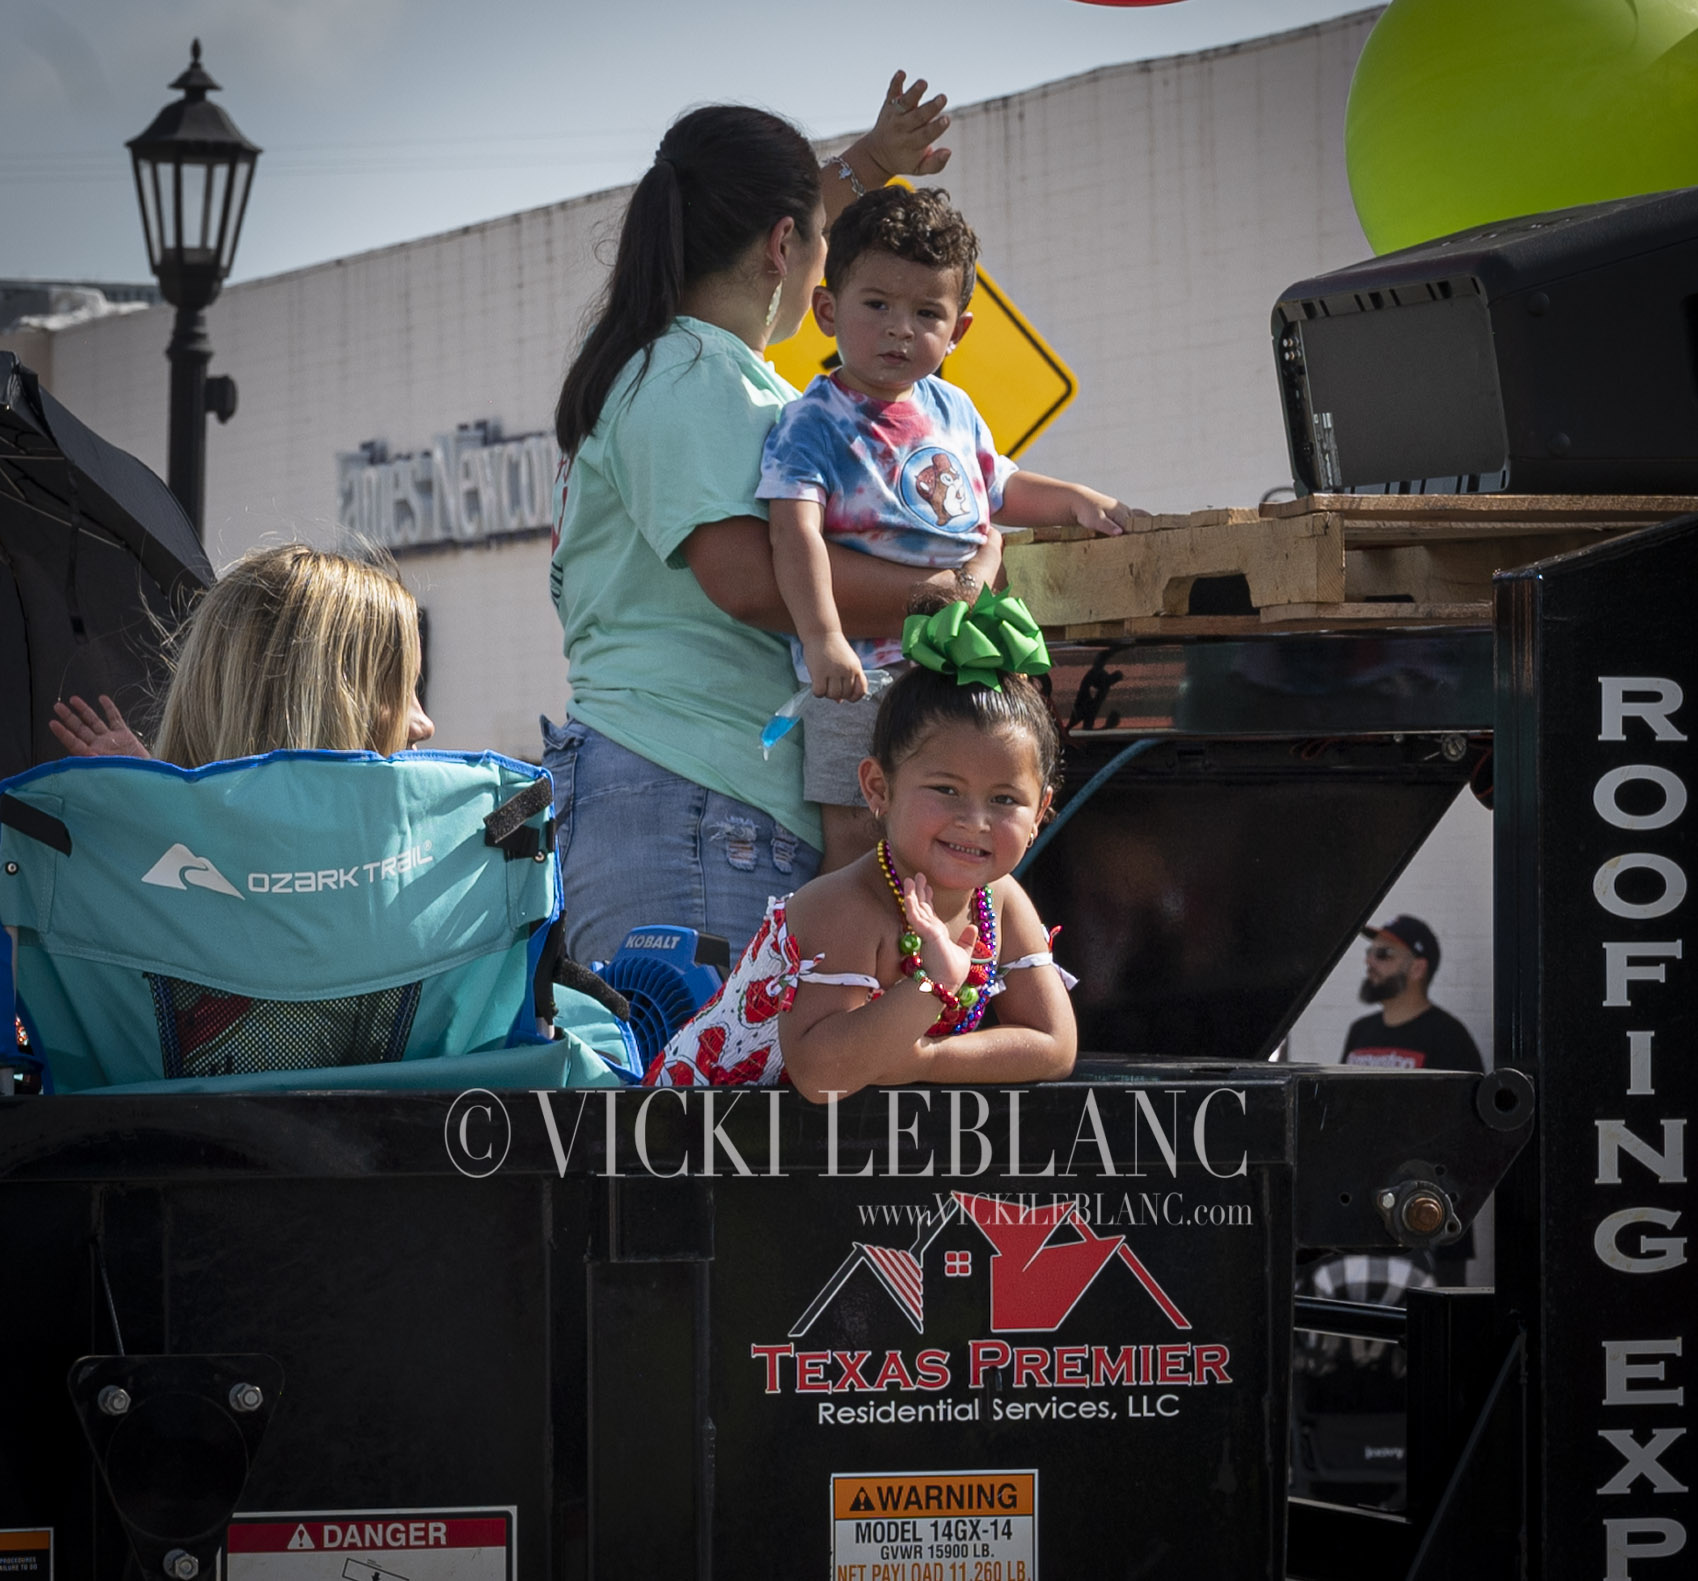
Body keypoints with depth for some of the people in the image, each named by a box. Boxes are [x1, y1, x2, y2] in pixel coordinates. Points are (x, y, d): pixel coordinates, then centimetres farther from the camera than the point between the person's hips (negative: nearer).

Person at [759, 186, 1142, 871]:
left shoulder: (952, 411, 13)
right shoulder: (812, 424, -11)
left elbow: (998, 490, 31)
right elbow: (795, 533, -24)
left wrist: (1077, 500, 14)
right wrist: (822, 638, -37)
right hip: (861, 669, -7)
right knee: (854, 838, -9)